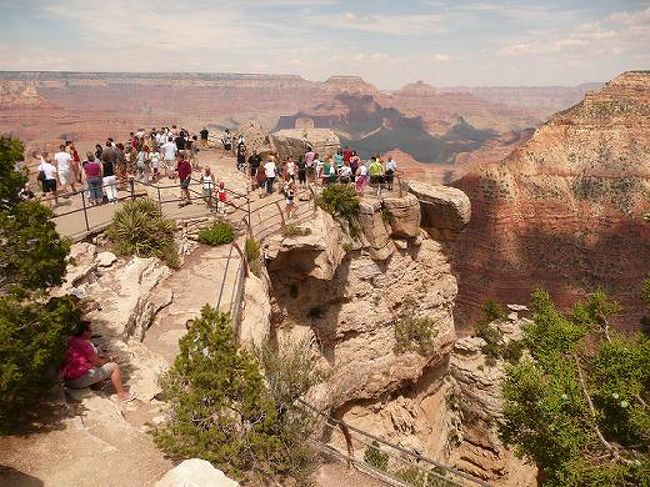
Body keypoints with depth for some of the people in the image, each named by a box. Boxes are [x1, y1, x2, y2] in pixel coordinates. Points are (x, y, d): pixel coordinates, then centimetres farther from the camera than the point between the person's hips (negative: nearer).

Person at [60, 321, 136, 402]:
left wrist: (104, 358, 13)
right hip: (79, 381, -10)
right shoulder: (85, 344, -20)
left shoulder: (71, 341, 8)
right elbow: (98, 363, -12)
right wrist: (109, 359, 7)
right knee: (114, 367, -3)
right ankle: (122, 395, 7)